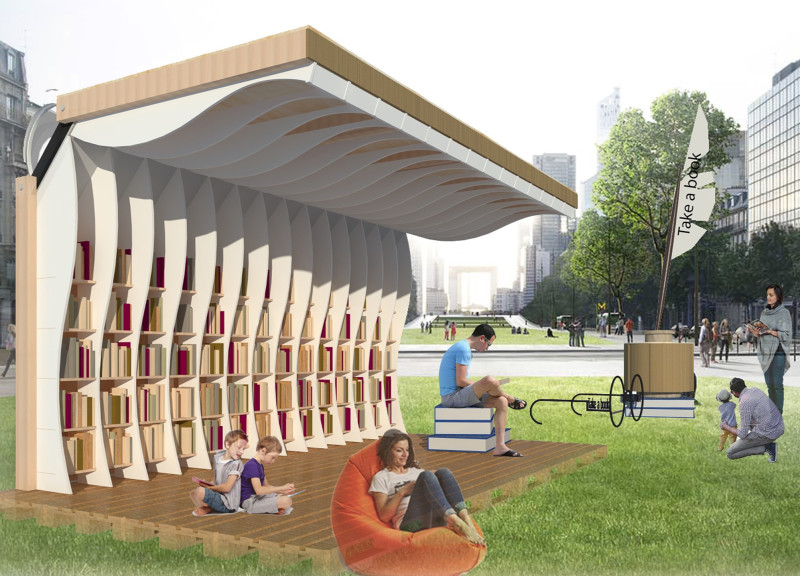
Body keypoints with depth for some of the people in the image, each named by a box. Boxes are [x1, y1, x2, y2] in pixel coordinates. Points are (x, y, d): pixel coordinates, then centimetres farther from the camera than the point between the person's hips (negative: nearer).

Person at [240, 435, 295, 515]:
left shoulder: (260, 466, 15)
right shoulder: (252, 465, -19)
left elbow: (266, 486, 18)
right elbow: (259, 490, -27)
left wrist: (282, 491, 3)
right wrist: (281, 488, -23)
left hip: (258, 497, 11)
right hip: (250, 502, -11)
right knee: (286, 501, -23)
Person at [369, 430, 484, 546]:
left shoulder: (416, 471, 32)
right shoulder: (381, 477, 15)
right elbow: (384, 516, 4)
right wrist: (402, 492, -6)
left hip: (435, 520, 5)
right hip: (409, 524, -5)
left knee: (443, 472, -17)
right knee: (426, 475, -27)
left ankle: (465, 520, -38)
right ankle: (457, 523, -46)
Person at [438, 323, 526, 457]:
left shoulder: (464, 348, 20)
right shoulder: (463, 349, -14)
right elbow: (460, 381, -19)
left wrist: (481, 388, 9)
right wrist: (482, 386, -4)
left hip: (460, 395, 11)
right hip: (451, 397, -11)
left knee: (501, 402, -4)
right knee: (490, 380, -31)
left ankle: (500, 446, -13)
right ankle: (511, 399, 2)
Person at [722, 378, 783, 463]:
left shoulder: (744, 403, -18)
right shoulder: (756, 390, 6)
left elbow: (743, 434, -14)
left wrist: (727, 427, 3)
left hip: (767, 434, -8)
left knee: (730, 453, -1)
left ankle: (766, 448, -6)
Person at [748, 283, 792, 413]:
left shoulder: (784, 313, -5)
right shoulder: (764, 313, 14)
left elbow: (787, 335, -10)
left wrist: (771, 331, -20)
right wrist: (756, 333, -4)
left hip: (778, 353, -6)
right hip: (766, 353, 6)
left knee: (777, 384, -5)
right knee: (769, 385, 9)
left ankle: (778, 412, 1)